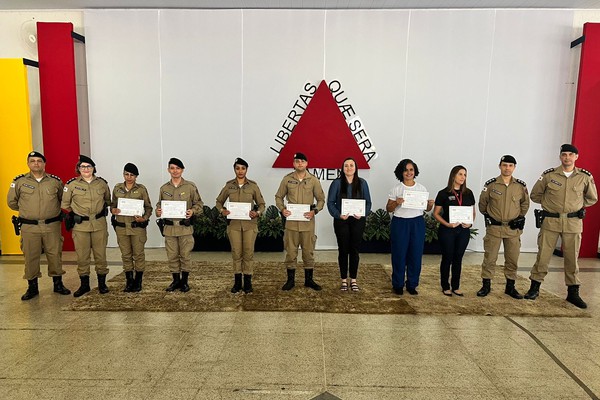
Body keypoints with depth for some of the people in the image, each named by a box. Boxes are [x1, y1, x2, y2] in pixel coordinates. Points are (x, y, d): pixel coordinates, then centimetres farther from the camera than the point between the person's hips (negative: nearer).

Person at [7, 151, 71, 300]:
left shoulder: (55, 181, 2)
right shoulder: (19, 181, 0)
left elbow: (63, 199, 17)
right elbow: (11, 201, 11)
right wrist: (26, 210, 14)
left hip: (52, 226, 0)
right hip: (29, 227, 0)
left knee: (55, 255, 7)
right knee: (30, 257, 7)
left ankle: (58, 284, 21)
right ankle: (32, 288, 20)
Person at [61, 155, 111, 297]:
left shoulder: (102, 183, 3)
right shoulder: (72, 184, -2)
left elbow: (108, 200, 20)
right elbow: (65, 204, 7)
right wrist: (77, 212, 7)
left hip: (99, 224, 1)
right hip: (80, 225, -1)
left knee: (100, 254, 6)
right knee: (82, 256, 5)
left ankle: (102, 283, 19)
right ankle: (84, 284, 19)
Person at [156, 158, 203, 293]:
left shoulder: (190, 186, 0)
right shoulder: (164, 188, 9)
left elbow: (199, 204, 2)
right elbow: (159, 205, 17)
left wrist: (193, 211, -16)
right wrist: (158, 211, -4)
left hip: (185, 227, -2)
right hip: (169, 227, 3)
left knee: (186, 255, 4)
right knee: (172, 256, 9)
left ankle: (184, 281, 19)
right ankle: (176, 280, 24)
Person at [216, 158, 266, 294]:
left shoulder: (253, 185, 0)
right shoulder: (229, 185, 4)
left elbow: (261, 203, 6)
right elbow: (219, 201, 13)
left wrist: (258, 213, -14)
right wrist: (222, 210, -6)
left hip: (250, 223, -1)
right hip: (234, 223, 1)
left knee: (248, 252, 3)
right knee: (236, 252, 6)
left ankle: (248, 282, 15)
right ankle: (237, 281, 19)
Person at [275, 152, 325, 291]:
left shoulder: (313, 180, 1)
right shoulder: (287, 179, 2)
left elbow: (321, 199, 7)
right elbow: (278, 197, 10)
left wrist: (314, 211, -10)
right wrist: (282, 209, -7)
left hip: (307, 222, 0)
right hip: (291, 221, 0)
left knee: (308, 251, 8)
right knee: (290, 251, 6)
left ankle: (309, 280, 22)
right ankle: (290, 280, 19)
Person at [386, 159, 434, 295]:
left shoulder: (422, 188, 7)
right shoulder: (396, 189, 0)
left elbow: (426, 208, 10)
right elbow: (388, 209, 0)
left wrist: (430, 205, -12)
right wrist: (396, 203, -20)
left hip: (417, 224, 2)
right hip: (400, 223, -2)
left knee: (416, 255, 6)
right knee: (399, 254, 3)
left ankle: (412, 284, 22)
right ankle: (398, 284, 18)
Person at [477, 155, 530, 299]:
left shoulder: (521, 186, 1)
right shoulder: (490, 184, -5)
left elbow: (525, 203, 16)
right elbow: (482, 203, 7)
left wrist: (520, 217, 8)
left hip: (513, 228, 2)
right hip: (494, 228, -2)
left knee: (512, 259, 9)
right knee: (489, 258, 2)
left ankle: (510, 287, 23)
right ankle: (486, 286, 13)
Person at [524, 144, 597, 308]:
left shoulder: (585, 177, 2)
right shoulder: (549, 175, -2)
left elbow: (592, 198, 15)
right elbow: (535, 195, 9)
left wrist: (577, 206, 8)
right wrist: (550, 203, 4)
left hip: (573, 223, 1)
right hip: (550, 221, -1)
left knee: (572, 258, 8)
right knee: (543, 255, 2)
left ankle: (573, 293, 21)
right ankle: (534, 287, 14)